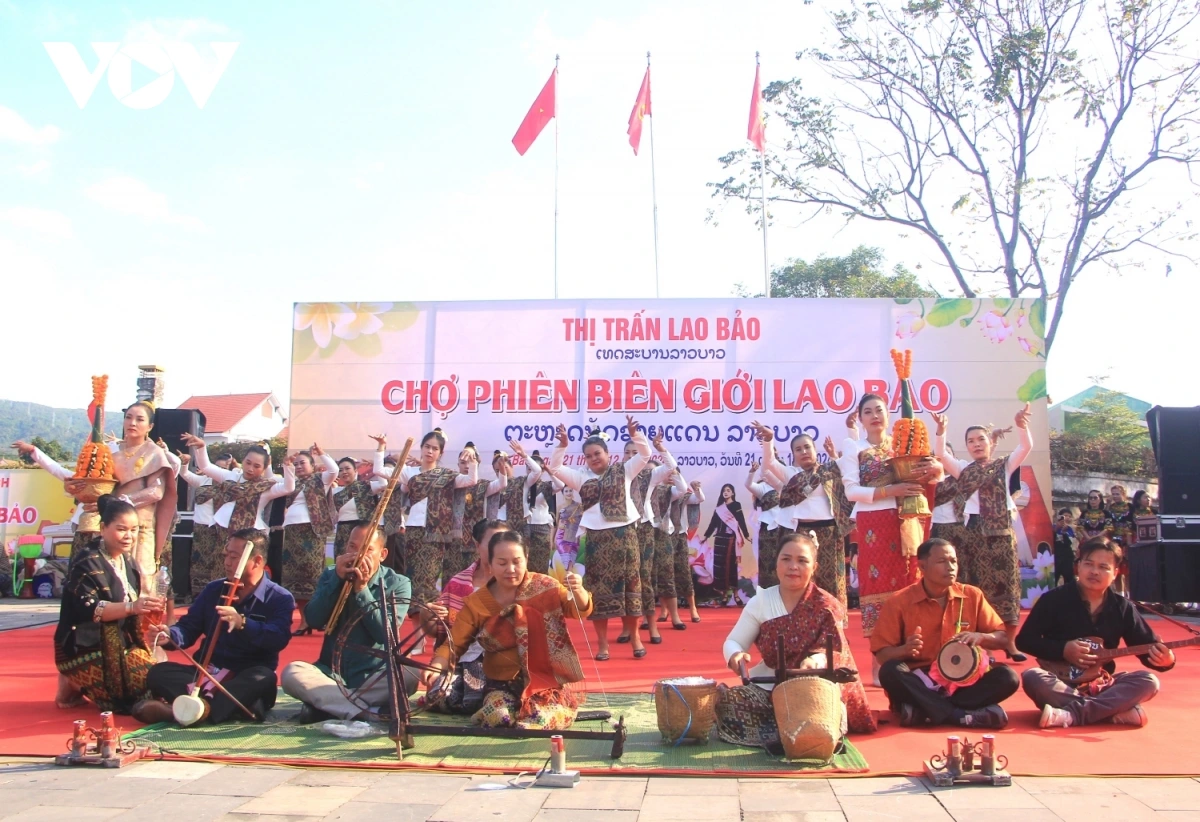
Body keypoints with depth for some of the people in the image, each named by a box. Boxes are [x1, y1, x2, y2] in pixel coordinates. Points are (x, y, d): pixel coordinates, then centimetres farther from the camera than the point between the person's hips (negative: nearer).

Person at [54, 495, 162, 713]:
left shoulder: (127, 561, 11)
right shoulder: (88, 562, -14)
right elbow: (88, 609, -23)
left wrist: (146, 603, -10)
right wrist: (131, 607, -35)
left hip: (122, 641, 8)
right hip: (88, 646, -8)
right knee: (147, 682, -19)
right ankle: (76, 685, 3)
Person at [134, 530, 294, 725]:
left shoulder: (280, 599, -3)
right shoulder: (214, 590, 14)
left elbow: (279, 639, -20)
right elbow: (189, 627, 10)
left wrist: (243, 623, -34)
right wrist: (170, 636, -13)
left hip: (247, 680, -4)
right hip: (207, 674, 5)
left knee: (264, 678, -37)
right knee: (158, 673, -19)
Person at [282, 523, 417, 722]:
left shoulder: (398, 584, -2)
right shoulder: (331, 575, 7)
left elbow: (386, 634, -15)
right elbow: (313, 620, -7)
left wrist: (361, 589, -19)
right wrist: (337, 579, -16)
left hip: (373, 677, -2)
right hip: (331, 673, 2)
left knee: (408, 676, -32)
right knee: (292, 672, -27)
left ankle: (326, 705, -24)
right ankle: (368, 712, -32)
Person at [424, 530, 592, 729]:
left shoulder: (544, 588, -5)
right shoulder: (476, 603, -2)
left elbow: (580, 610, -8)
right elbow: (454, 644, 0)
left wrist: (578, 591, -32)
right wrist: (436, 667, -21)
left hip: (545, 679, -1)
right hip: (502, 683, 1)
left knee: (539, 721, -28)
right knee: (497, 718, -28)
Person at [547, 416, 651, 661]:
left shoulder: (623, 471, 7)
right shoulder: (581, 478, 10)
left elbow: (645, 454, 0)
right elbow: (555, 468, 5)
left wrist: (634, 435, -15)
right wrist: (562, 446, -9)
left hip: (624, 533, -1)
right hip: (596, 537, 1)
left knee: (629, 582, 3)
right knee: (599, 586, 2)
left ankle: (634, 635, 16)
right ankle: (602, 643, 8)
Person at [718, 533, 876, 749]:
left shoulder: (827, 606, -4)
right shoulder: (760, 602, 1)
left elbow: (835, 651, -12)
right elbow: (733, 642, 2)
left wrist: (816, 660, -37)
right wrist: (735, 655, -23)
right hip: (766, 687, 2)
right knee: (723, 702, -26)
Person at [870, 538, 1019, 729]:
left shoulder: (972, 595, 3)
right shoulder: (899, 601, -5)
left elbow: (1003, 638, 7)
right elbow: (881, 653, -5)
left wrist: (980, 637, -16)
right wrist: (905, 650, -27)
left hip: (962, 681, 3)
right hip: (919, 683, -3)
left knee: (1007, 677, -23)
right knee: (890, 671, -33)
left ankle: (922, 712, -28)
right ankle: (962, 716, -30)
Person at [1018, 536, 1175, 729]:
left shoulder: (1123, 608, 6)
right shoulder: (1054, 600, -3)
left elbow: (1148, 649, 3)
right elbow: (1024, 640, -4)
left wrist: (1164, 657, -19)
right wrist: (1063, 650, -16)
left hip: (1101, 685, 3)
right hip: (1061, 683, -3)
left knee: (1149, 681, -21)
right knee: (1032, 677, -32)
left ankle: (1071, 714, -31)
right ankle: (1115, 711, -31)